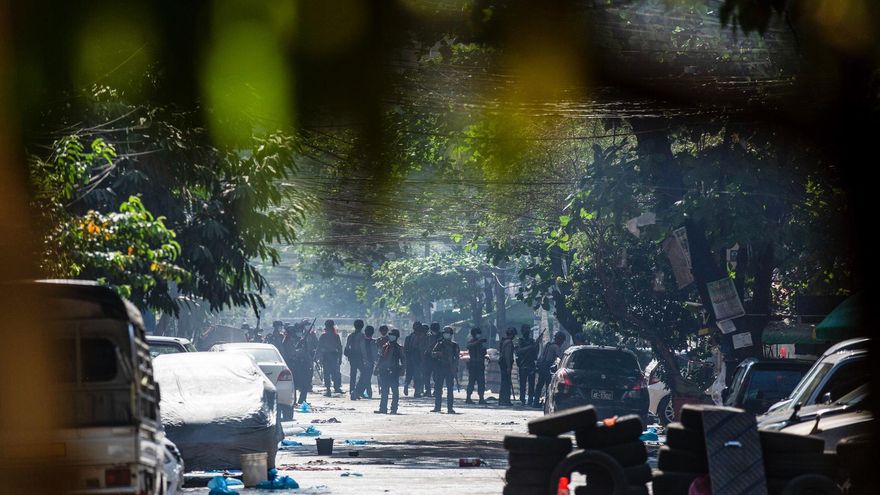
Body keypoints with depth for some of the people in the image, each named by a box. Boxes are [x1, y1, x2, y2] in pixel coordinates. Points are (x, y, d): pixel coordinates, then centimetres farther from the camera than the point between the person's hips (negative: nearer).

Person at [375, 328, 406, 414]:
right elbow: (381, 359, 17)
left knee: (395, 392, -3)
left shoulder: (399, 348, 2)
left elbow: (403, 360, 2)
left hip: (394, 372, -4)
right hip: (384, 372, 4)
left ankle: (394, 409, 0)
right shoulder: (385, 347, 12)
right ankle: (383, 409, 7)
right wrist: (377, 368, 10)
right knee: (384, 392, 4)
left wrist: (401, 369, -11)